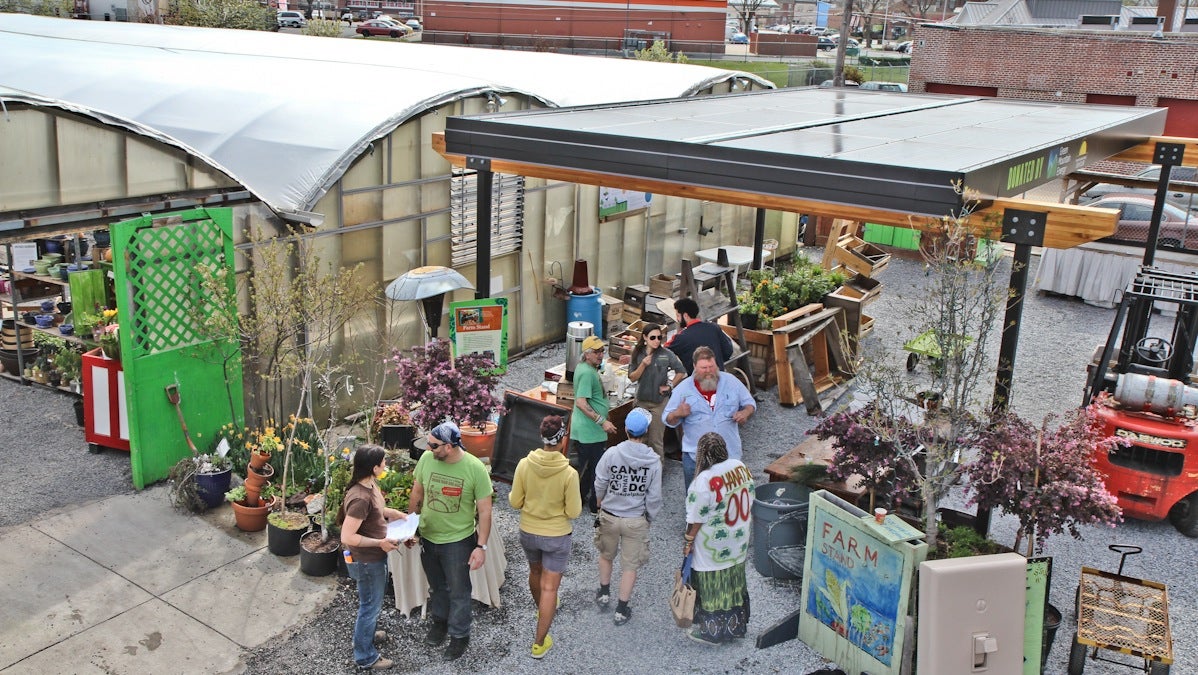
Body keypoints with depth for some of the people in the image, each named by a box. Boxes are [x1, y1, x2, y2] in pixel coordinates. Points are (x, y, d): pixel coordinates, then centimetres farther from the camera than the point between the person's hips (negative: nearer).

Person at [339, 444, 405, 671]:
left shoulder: (370, 485, -4)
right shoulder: (360, 498, -34)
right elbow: (347, 537, -31)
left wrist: (396, 514, 4)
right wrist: (380, 542, -26)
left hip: (375, 557, 9)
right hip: (367, 561, -9)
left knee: (373, 602, 29)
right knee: (370, 606, 9)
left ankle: (367, 633, 52)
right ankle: (365, 657, 27)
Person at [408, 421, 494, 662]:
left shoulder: (475, 468, -24)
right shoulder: (426, 459, -14)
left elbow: (484, 510, -15)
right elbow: (417, 494, 3)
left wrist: (481, 546, -16)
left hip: (458, 541, -4)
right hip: (428, 537, 4)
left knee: (458, 591, 13)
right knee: (436, 586, 24)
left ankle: (460, 635, 33)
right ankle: (440, 620, 49)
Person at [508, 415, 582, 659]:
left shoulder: (524, 465, -18)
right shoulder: (569, 473, -25)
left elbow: (515, 502, -8)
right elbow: (573, 512, -16)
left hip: (528, 532, 4)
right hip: (557, 537, -4)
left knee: (535, 572, 29)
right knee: (549, 587, 8)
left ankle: (542, 609, 56)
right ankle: (539, 643, 15)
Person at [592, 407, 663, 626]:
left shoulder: (611, 454, -17)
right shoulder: (653, 461, -15)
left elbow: (599, 485, -6)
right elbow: (654, 496, -9)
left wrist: (601, 504, 14)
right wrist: (650, 517, 9)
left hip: (609, 516, 1)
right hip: (636, 520, -1)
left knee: (606, 555, 26)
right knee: (630, 565, 13)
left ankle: (604, 594, 43)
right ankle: (621, 610, 21)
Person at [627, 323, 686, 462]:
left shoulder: (666, 354, -10)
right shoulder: (637, 354, -1)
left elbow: (681, 371, -1)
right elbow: (632, 377, -3)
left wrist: (670, 386, -5)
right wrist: (643, 365, -17)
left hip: (659, 402, -4)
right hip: (641, 401, 4)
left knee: (656, 439, 0)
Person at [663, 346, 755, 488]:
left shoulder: (731, 382, -1)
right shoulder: (683, 388, -4)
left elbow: (750, 403, 10)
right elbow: (669, 420, 0)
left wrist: (746, 412, -12)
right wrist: (677, 414, -22)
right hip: (695, 456, -1)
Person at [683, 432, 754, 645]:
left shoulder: (704, 481, -27)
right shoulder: (740, 467, -8)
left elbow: (697, 518, -19)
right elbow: (748, 500, 4)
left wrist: (688, 541, -4)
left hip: (712, 547, -7)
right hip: (738, 541, 7)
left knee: (712, 587, 10)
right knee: (734, 583, 21)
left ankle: (712, 631, 24)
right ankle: (736, 625, 36)